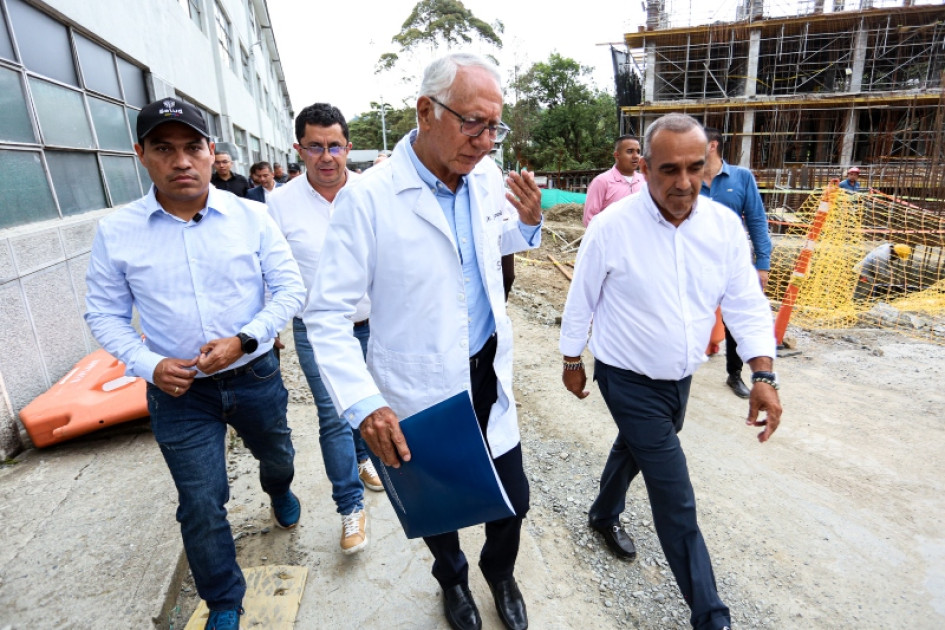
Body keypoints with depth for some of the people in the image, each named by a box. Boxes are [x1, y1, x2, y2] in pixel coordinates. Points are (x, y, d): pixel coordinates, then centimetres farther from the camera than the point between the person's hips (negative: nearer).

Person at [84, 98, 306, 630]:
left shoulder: (251, 216, -9)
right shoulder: (116, 231, -7)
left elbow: (290, 287, -8)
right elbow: (106, 314, 1)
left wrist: (243, 340, -20)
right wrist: (148, 364, -15)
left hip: (255, 375, 1)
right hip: (179, 389, 0)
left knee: (277, 454, 26)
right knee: (201, 505, 6)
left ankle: (279, 491, 64)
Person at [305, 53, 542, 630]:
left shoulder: (487, 177, -3)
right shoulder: (367, 198, -21)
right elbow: (328, 315, -18)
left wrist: (530, 222, -4)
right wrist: (364, 403, -28)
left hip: (489, 374, 5)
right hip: (422, 393, -4)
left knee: (513, 498, 16)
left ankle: (500, 573, 51)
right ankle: (453, 580, 54)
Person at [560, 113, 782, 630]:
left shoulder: (725, 226, -7)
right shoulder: (612, 226, -19)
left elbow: (747, 304, -5)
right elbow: (581, 301, -8)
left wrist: (763, 376, -15)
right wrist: (571, 361, 1)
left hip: (680, 378, 5)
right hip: (629, 380, -5)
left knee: (633, 448, 27)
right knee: (676, 501, 0)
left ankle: (604, 515, 56)